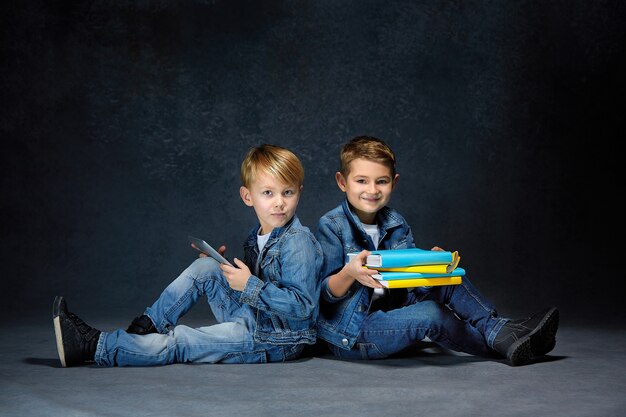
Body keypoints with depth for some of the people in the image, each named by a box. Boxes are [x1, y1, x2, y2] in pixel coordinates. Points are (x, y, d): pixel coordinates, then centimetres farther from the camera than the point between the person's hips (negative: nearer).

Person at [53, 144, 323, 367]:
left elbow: (302, 306, -24)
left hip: (277, 342, -8)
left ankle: (95, 347, -9)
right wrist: (224, 268, 4)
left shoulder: (298, 242, -18)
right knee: (205, 267, -4)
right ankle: (143, 329, -2)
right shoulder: (256, 238, 10)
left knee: (178, 343, -15)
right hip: (252, 321, 8)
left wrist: (249, 285, -26)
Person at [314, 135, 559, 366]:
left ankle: (497, 327, -10)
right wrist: (349, 274, -37)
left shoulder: (396, 225, 5)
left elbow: (414, 280, 2)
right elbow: (324, 294, -16)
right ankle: (500, 344, -9)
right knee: (430, 316, -25)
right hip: (350, 334, -7)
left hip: (389, 312, 7)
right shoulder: (331, 226, -12)